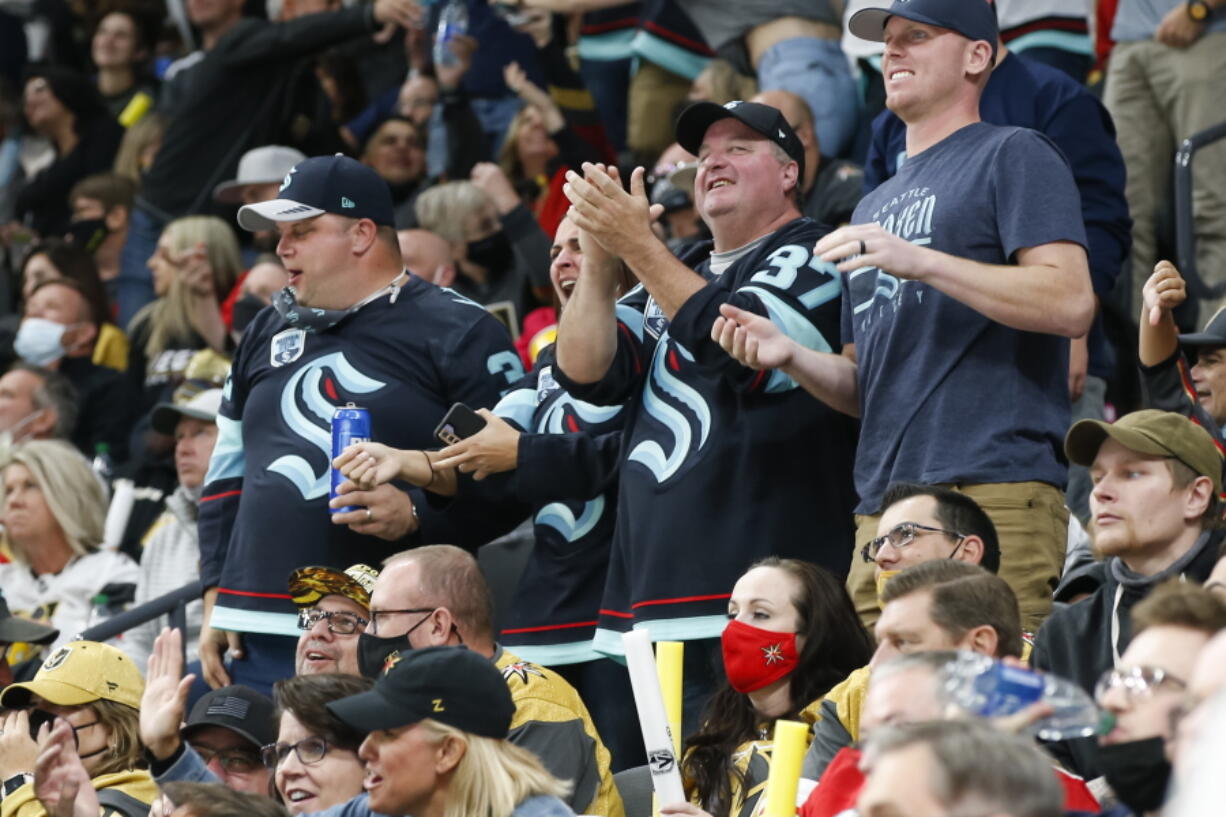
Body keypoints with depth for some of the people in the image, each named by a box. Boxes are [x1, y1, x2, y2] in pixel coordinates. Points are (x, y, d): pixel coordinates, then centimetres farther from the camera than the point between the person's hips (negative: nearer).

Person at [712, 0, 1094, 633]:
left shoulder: (1012, 156, 5)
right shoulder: (877, 206, 29)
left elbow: (1071, 303, -10)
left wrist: (918, 261, -15)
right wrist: (791, 357, 8)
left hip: (991, 492, -8)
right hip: (882, 504, 8)